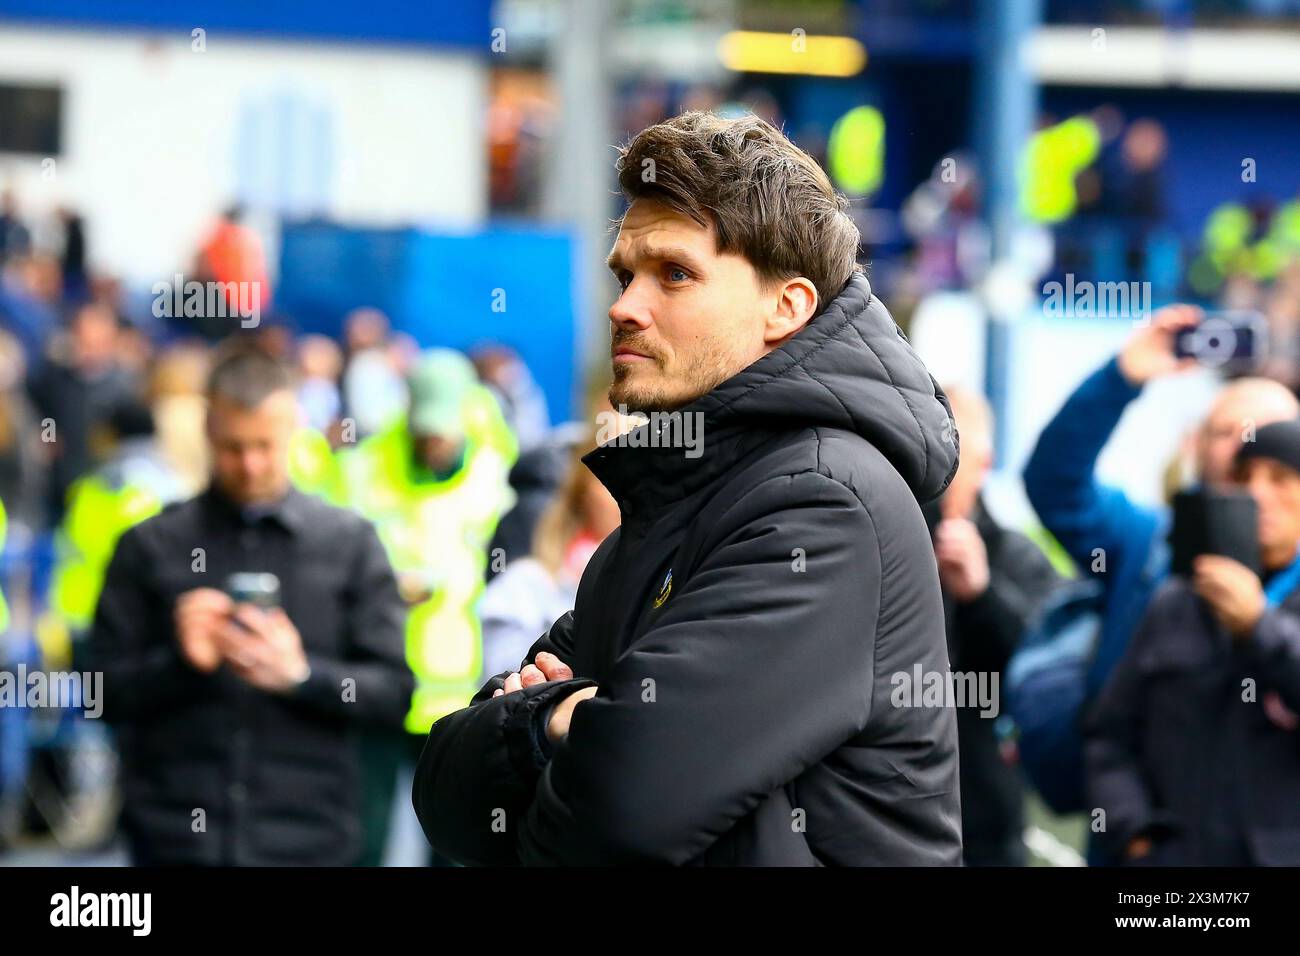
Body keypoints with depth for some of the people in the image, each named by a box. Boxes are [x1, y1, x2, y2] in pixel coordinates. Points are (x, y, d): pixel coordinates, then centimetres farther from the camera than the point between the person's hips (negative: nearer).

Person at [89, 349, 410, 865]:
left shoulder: (350, 542, 7)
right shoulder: (150, 546, 7)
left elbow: (393, 692, 3)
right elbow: (107, 692, 6)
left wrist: (300, 675, -14)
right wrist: (179, 662, -13)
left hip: (308, 840, 0)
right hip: (174, 838, 0)